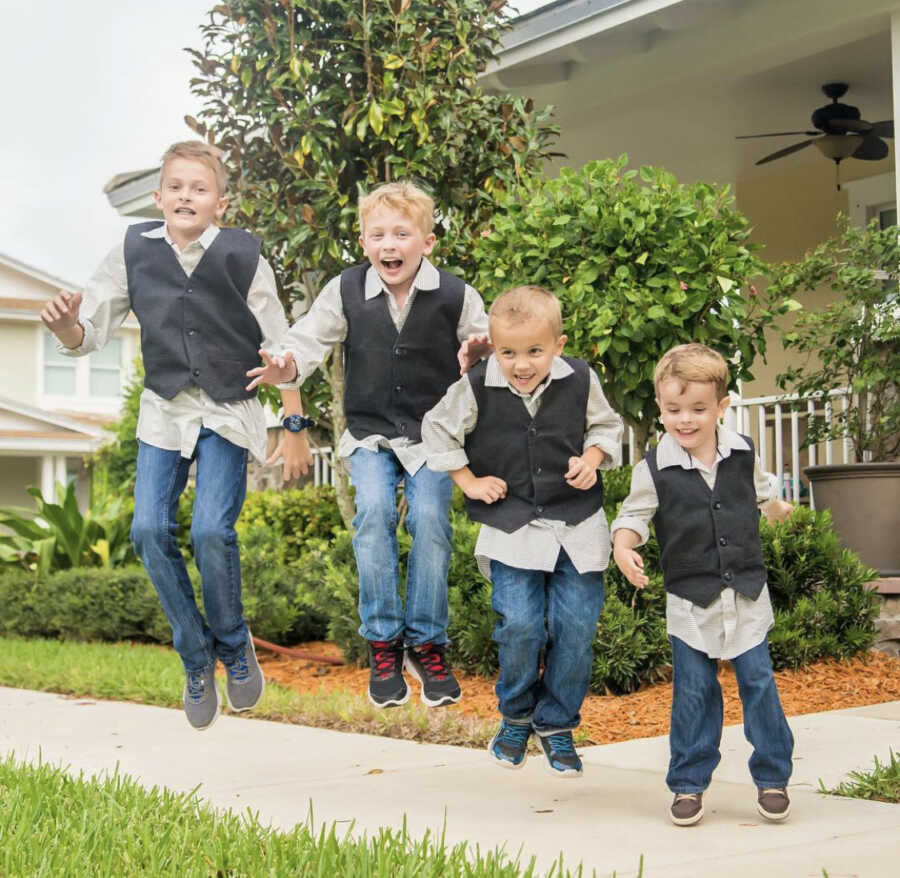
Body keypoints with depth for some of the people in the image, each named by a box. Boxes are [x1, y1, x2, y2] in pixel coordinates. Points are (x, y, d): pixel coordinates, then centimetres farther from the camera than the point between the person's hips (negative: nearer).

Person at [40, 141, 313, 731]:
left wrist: (295, 429, -7)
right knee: (150, 529, -10)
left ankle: (234, 645, 11)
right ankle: (196, 659, 10)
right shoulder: (133, 253, -3)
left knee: (212, 531, -18)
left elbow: (281, 348, -3)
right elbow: (89, 333, 1)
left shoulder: (242, 257, -10)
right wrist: (66, 326, -22)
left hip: (227, 413, -3)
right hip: (164, 410, 3)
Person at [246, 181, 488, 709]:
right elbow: (309, 340, -3)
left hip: (433, 433, -1)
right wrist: (286, 368, -26)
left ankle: (427, 644, 1)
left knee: (430, 519, -20)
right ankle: (383, 644, -8)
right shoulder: (346, 291, -6)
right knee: (374, 512, -23)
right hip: (370, 433, 1)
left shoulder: (456, 296, -8)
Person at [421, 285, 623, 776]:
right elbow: (438, 430, 8)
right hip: (511, 528, -1)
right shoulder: (476, 389, -8)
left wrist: (592, 458, -5)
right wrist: (468, 481, 3)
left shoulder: (580, 381, -4)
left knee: (576, 626, -2)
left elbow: (606, 425, 14)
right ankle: (515, 716, 16)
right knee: (519, 626, -11)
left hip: (577, 526, 2)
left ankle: (557, 723, 19)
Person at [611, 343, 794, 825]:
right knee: (693, 693, 2)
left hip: (747, 594, 2)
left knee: (759, 682, 3)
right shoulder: (654, 468, -8)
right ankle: (688, 784, 14)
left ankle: (772, 777, 17)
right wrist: (624, 548, -23)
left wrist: (777, 507, 41)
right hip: (690, 600, -2)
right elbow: (633, 516, -3)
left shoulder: (742, 452, 2)